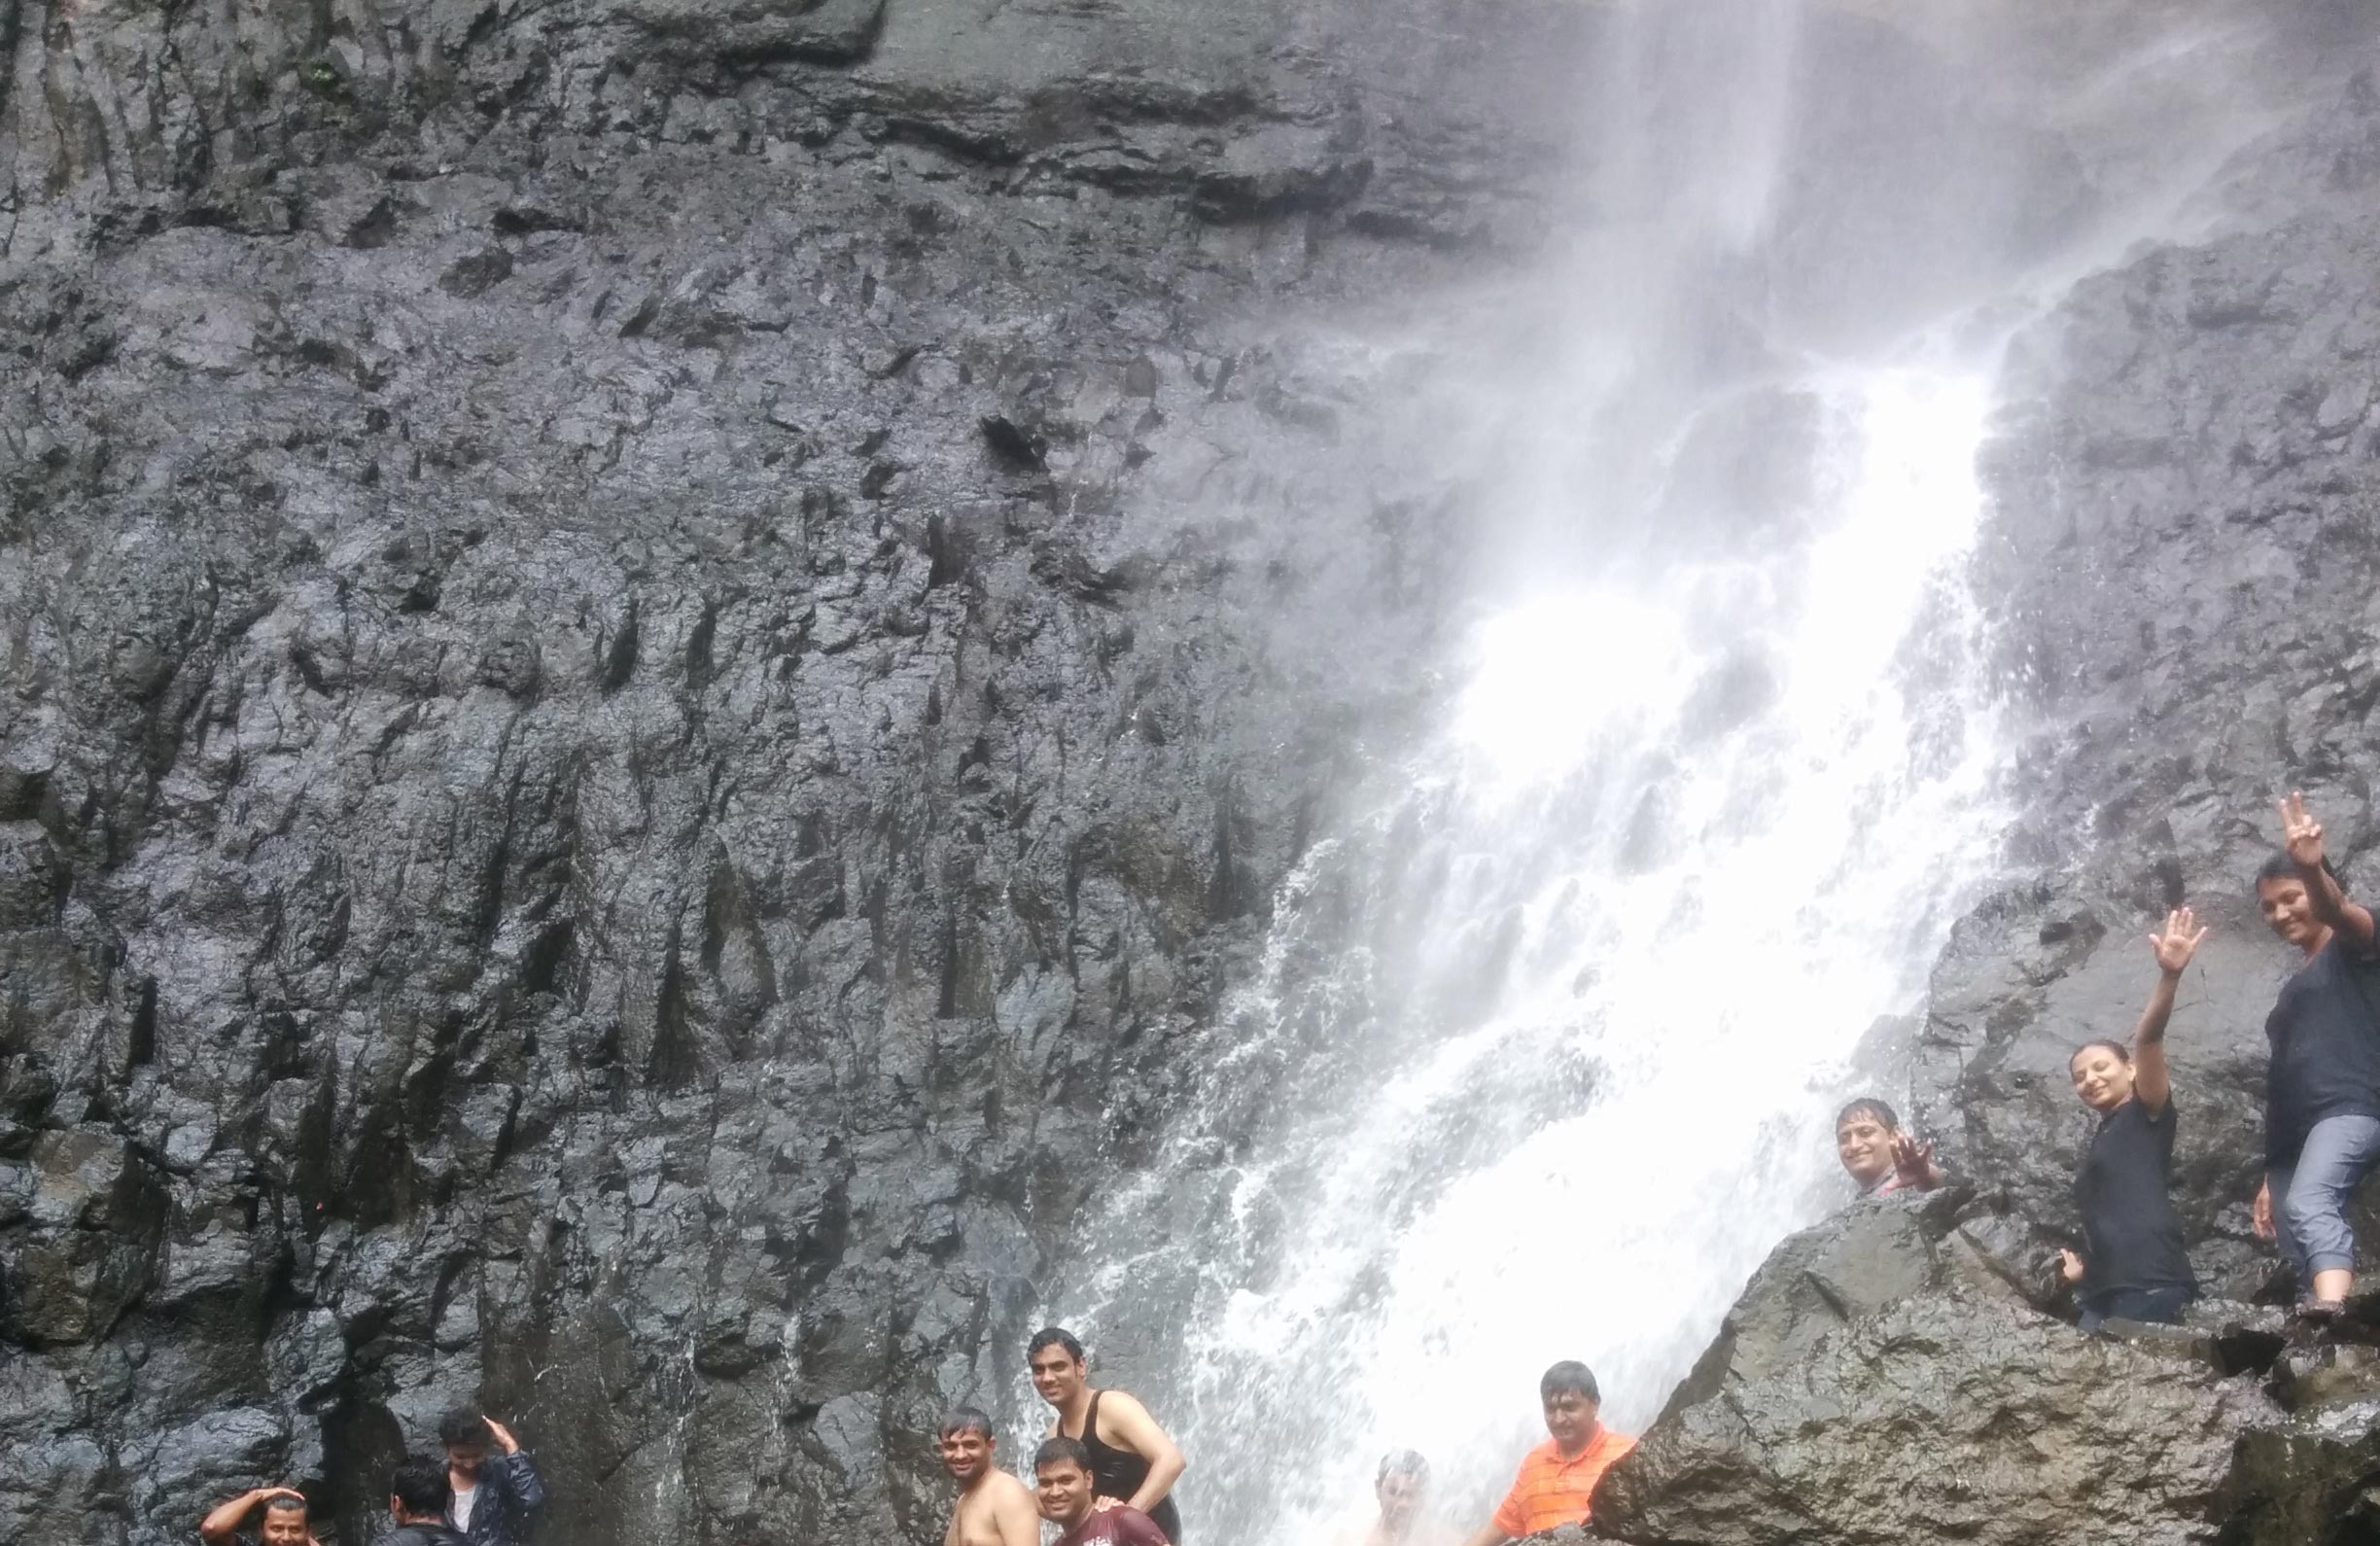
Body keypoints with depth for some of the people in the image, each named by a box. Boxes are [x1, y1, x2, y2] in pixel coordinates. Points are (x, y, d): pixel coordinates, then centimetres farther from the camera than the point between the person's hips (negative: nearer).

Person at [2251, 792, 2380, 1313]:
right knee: (2305, 1269, -2)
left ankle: (2335, 1317, -57)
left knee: (2310, 1203, -36)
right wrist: (2270, 1175, 23)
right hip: (2295, 1136, 9)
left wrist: (2313, 869, -40)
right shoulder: (2291, 992, 32)